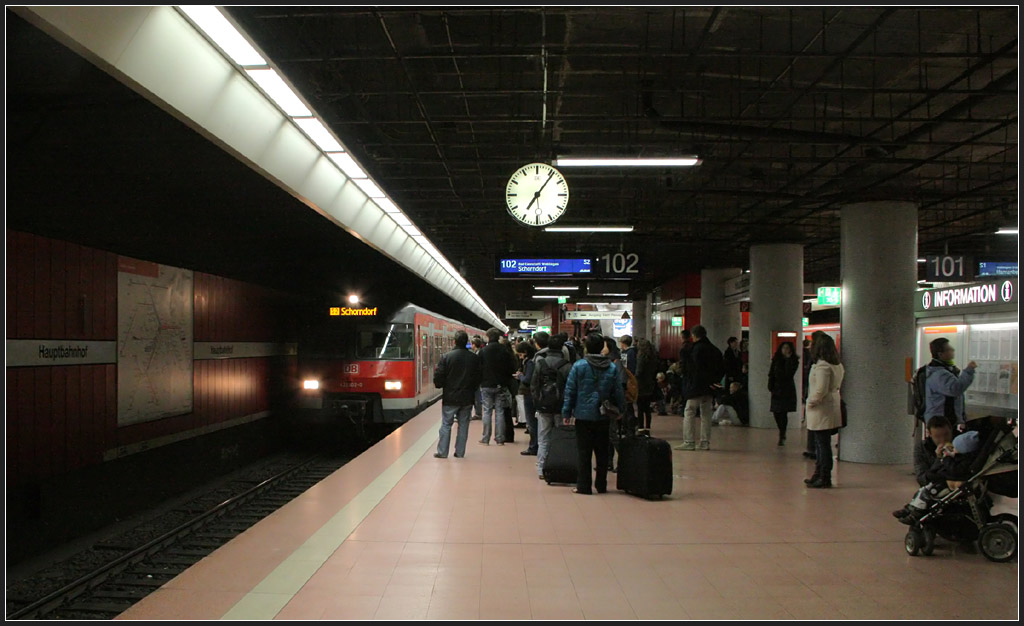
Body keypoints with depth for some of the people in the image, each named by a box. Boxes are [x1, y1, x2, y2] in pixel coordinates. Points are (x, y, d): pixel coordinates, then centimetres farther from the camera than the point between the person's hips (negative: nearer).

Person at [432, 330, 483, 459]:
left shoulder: (446, 357, -11)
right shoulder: (475, 358, -2)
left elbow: (439, 377, -9)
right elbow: (479, 377, 4)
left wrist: (439, 385, 12)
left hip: (450, 397, -2)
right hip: (467, 398, 2)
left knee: (446, 424, 6)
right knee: (463, 425, 10)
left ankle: (442, 452, 7)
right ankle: (460, 452, 12)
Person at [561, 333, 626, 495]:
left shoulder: (579, 366, -9)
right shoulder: (612, 367, 0)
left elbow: (570, 391, -6)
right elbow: (618, 392, 4)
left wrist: (566, 412, 0)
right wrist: (620, 410, 17)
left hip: (584, 415, -3)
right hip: (603, 416, 3)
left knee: (583, 452, 4)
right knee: (602, 452, 12)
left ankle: (583, 486, 5)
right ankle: (601, 485, 18)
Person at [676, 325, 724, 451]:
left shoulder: (696, 349, -12)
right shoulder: (714, 350, 12)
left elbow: (698, 369, -18)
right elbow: (722, 368, 13)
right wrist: (715, 380, 8)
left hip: (696, 387, -7)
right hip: (709, 388, 7)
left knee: (689, 413, -2)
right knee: (706, 414, 11)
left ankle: (688, 442, -6)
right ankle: (705, 442, 12)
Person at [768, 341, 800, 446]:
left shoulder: (794, 361, -1)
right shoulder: (776, 360, 8)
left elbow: (789, 374, -16)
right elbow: (771, 374, 7)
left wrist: (788, 359, -15)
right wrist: (771, 387, -3)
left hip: (787, 391, -3)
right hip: (777, 390, 3)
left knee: (783, 413, -8)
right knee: (776, 412, 1)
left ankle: (782, 436, 0)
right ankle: (782, 434, 24)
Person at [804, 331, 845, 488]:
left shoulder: (822, 366, -20)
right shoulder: (837, 364, 11)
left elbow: (820, 391, -26)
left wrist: (811, 402, -9)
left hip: (822, 411, -10)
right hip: (831, 408, 10)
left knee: (823, 445, -3)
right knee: (821, 445, 17)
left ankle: (824, 479, 3)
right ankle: (819, 475, 25)